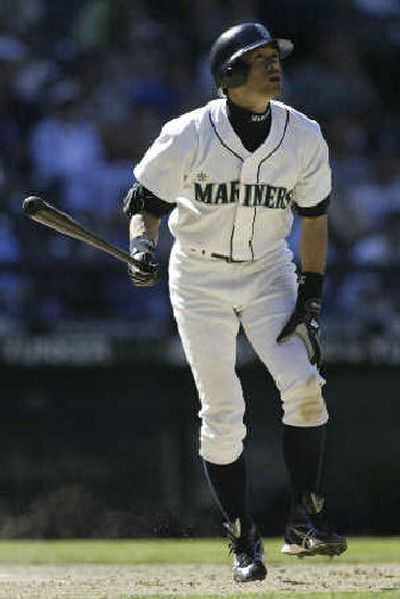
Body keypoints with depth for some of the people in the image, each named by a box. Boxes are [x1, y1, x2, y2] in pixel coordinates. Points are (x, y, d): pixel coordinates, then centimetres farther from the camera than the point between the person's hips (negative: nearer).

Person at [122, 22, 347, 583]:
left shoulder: (304, 137, -7)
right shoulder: (189, 136, -15)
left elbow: (314, 216, 4)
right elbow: (147, 200, -4)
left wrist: (311, 295, -1)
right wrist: (142, 245, -25)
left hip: (268, 273, 2)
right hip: (200, 279, -2)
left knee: (304, 384, -19)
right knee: (222, 416, -3)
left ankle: (305, 519, -9)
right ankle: (245, 542, 10)